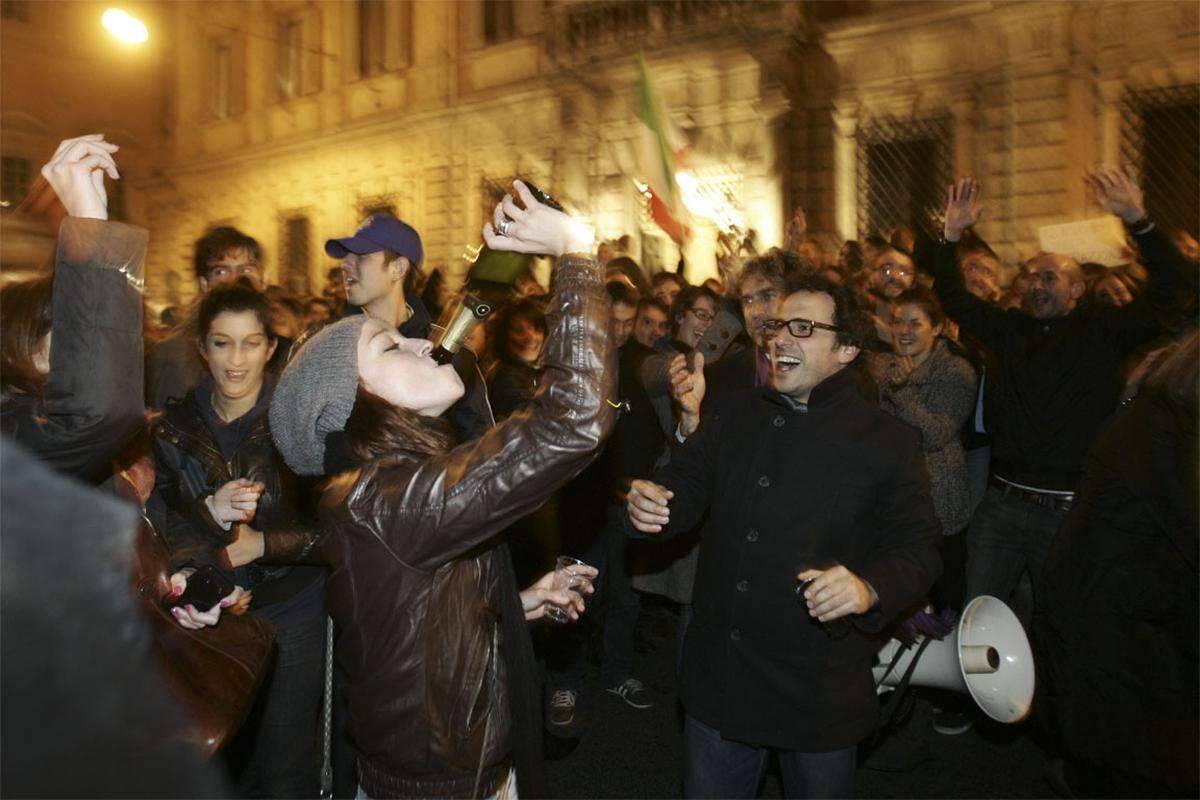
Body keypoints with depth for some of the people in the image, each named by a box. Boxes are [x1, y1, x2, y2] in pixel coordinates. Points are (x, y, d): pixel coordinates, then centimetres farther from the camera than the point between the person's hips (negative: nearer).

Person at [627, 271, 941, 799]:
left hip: (820, 690, -3)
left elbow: (917, 551, -8)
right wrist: (648, 505, -18)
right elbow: (684, 488, 4)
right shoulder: (736, 416, 4)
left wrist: (870, 588, -28)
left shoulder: (889, 443, -8)